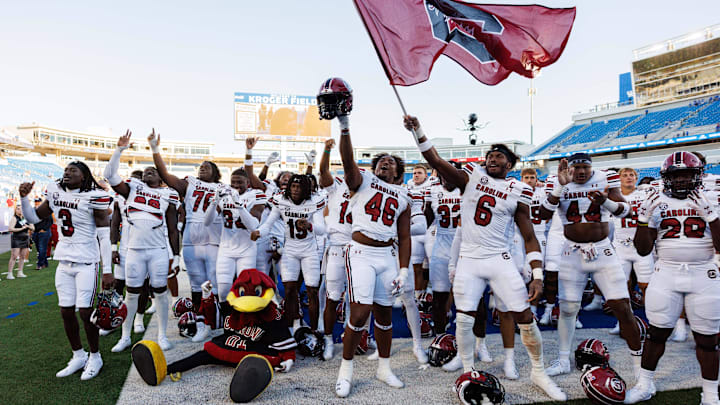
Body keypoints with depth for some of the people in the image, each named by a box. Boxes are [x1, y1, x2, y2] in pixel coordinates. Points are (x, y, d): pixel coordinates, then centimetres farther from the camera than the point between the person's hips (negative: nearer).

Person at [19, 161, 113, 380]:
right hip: (64, 261, 6)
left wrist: (108, 270, -15)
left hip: (86, 262, -6)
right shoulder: (56, 194, 7)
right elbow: (33, 218, 19)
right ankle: (78, 356, 25)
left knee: (85, 311, -5)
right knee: (66, 311, 9)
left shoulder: (93, 198, -12)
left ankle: (95, 357, 15)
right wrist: (24, 197, 1)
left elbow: (105, 235, -13)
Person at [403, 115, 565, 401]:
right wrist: (418, 132, -24)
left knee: (525, 317, 2)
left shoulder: (518, 192, 1)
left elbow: (529, 238, 3)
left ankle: (539, 373, 25)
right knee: (464, 319, 0)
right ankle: (468, 374, 21)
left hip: (500, 260, 0)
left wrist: (537, 276, -4)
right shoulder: (472, 177, 2)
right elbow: (436, 161, -10)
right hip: (468, 261, 0)